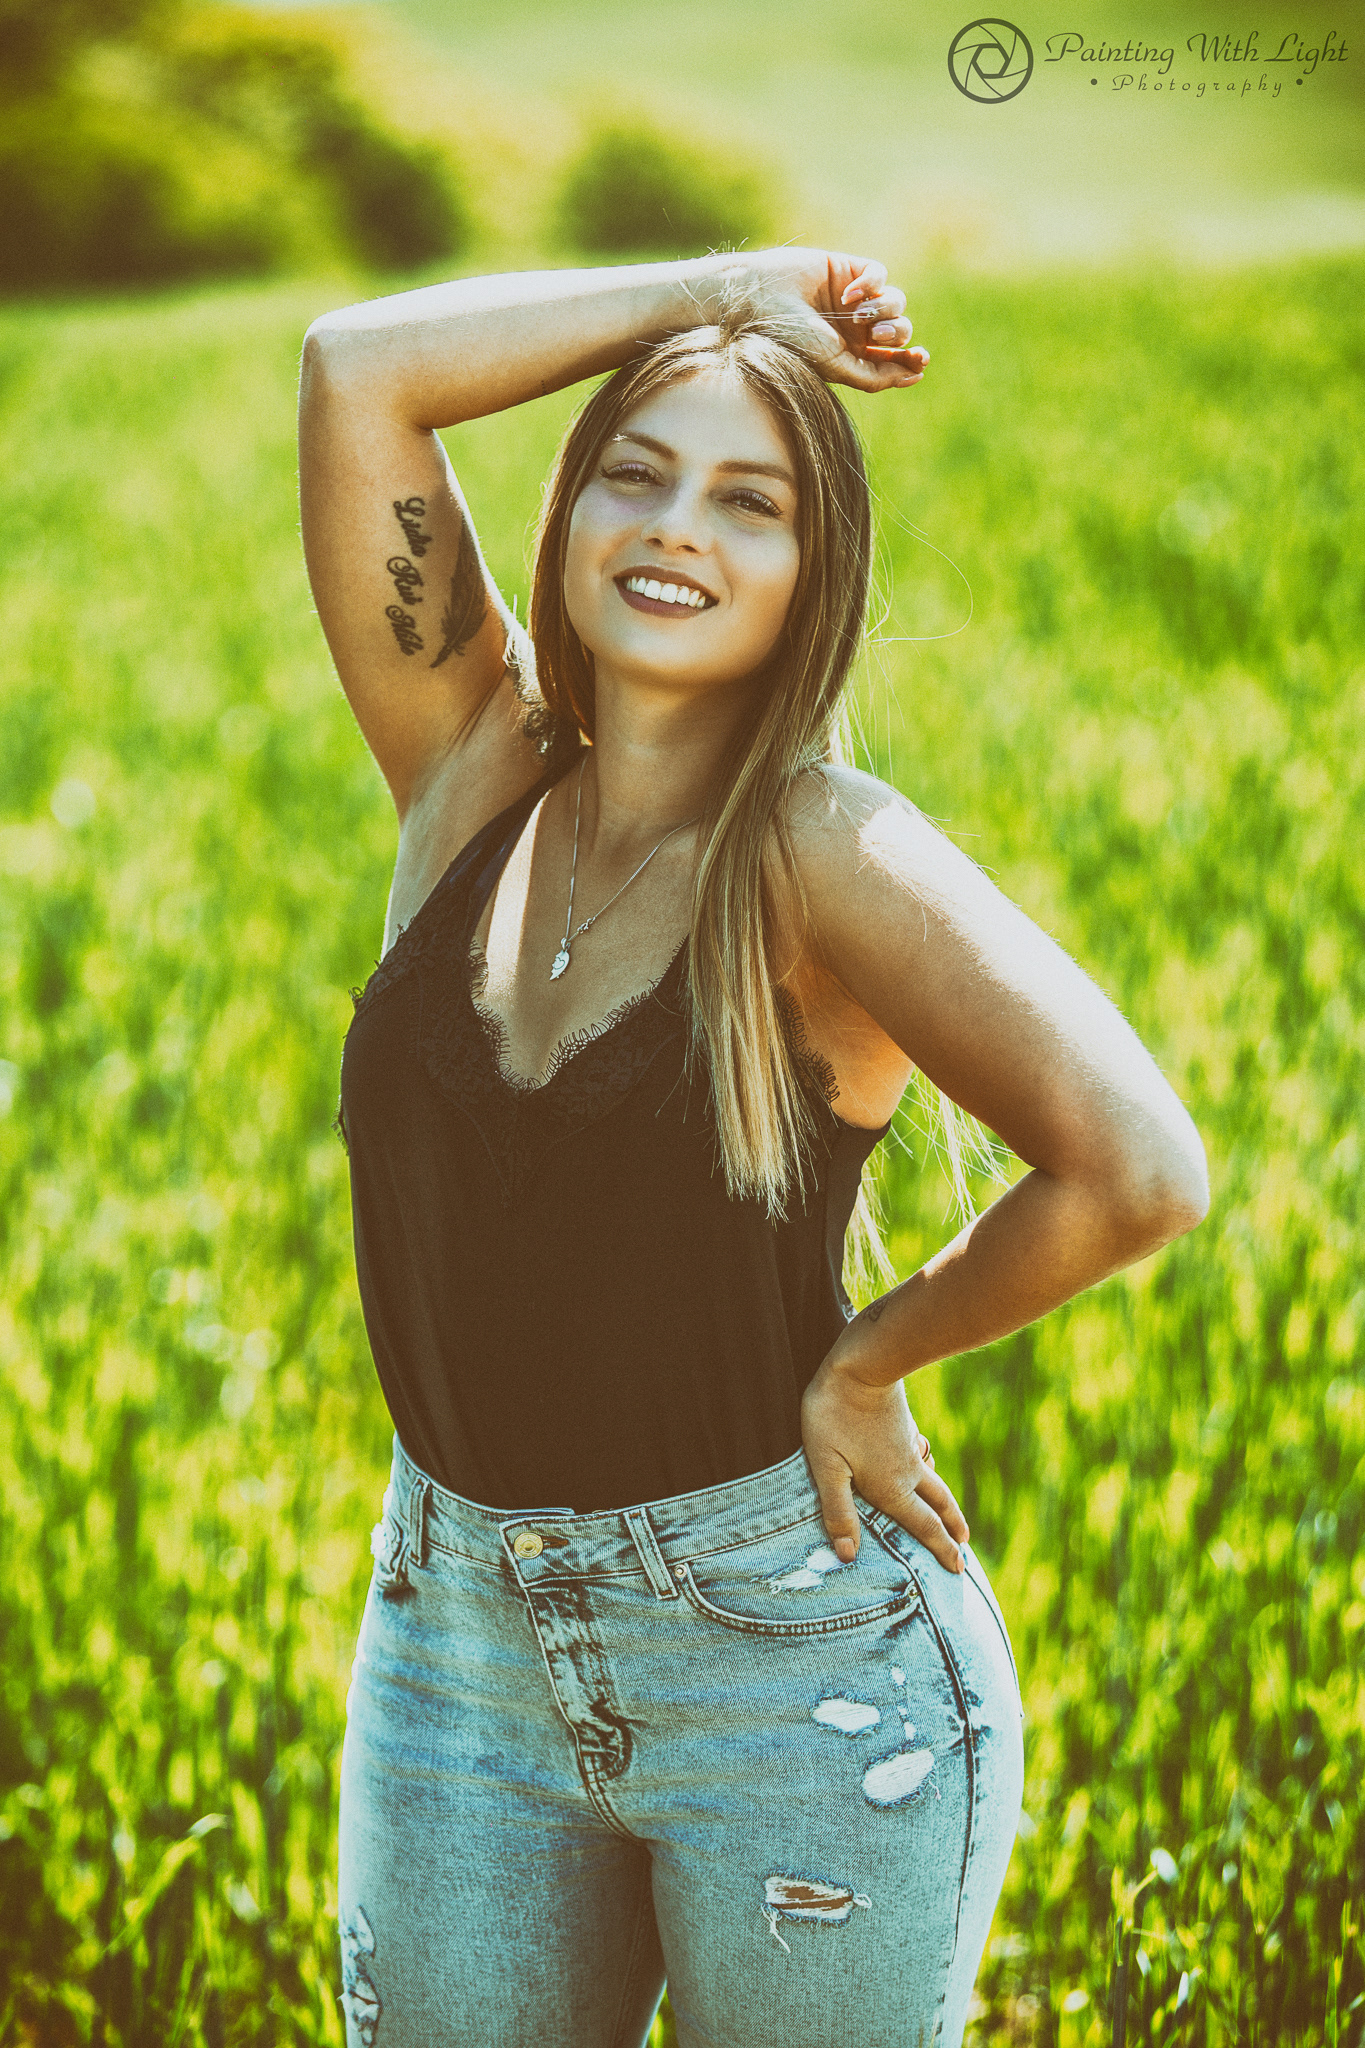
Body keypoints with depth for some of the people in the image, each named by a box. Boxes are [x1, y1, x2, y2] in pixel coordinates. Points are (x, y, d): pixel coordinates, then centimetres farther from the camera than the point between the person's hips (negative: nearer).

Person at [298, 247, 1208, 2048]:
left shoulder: (826, 852, -14)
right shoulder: (474, 771, 1)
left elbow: (1137, 1173, -24)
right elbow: (359, 366, -6)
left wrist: (865, 1368, -12)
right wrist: (731, 291, -4)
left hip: (793, 1652, -4)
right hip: (460, 1643, 5)